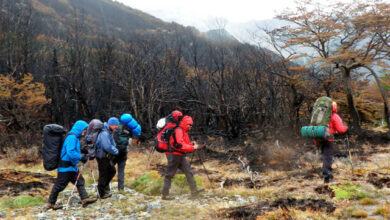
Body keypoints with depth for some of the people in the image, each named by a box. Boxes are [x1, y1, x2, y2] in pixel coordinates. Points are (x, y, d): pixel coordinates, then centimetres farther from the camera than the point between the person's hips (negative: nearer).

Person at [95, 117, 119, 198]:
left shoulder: (109, 132, 10)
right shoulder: (104, 133, -23)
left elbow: (112, 144, 17)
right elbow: (107, 147, -28)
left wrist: (114, 149, -2)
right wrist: (116, 151, -14)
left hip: (107, 156, 10)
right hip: (102, 156, -10)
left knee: (112, 171, 16)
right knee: (103, 174, 0)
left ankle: (105, 186, 28)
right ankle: (102, 194, 11)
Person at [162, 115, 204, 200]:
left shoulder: (184, 132, 18)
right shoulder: (178, 130, -15)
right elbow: (180, 144, -25)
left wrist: (191, 144, 4)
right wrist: (192, 147, -21)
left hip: (180, 155, 10)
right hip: (173, 155, -10)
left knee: (188, 171, 4)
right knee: (169, 175, -3)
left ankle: (194, 190, 5)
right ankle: (165, 195, 4)